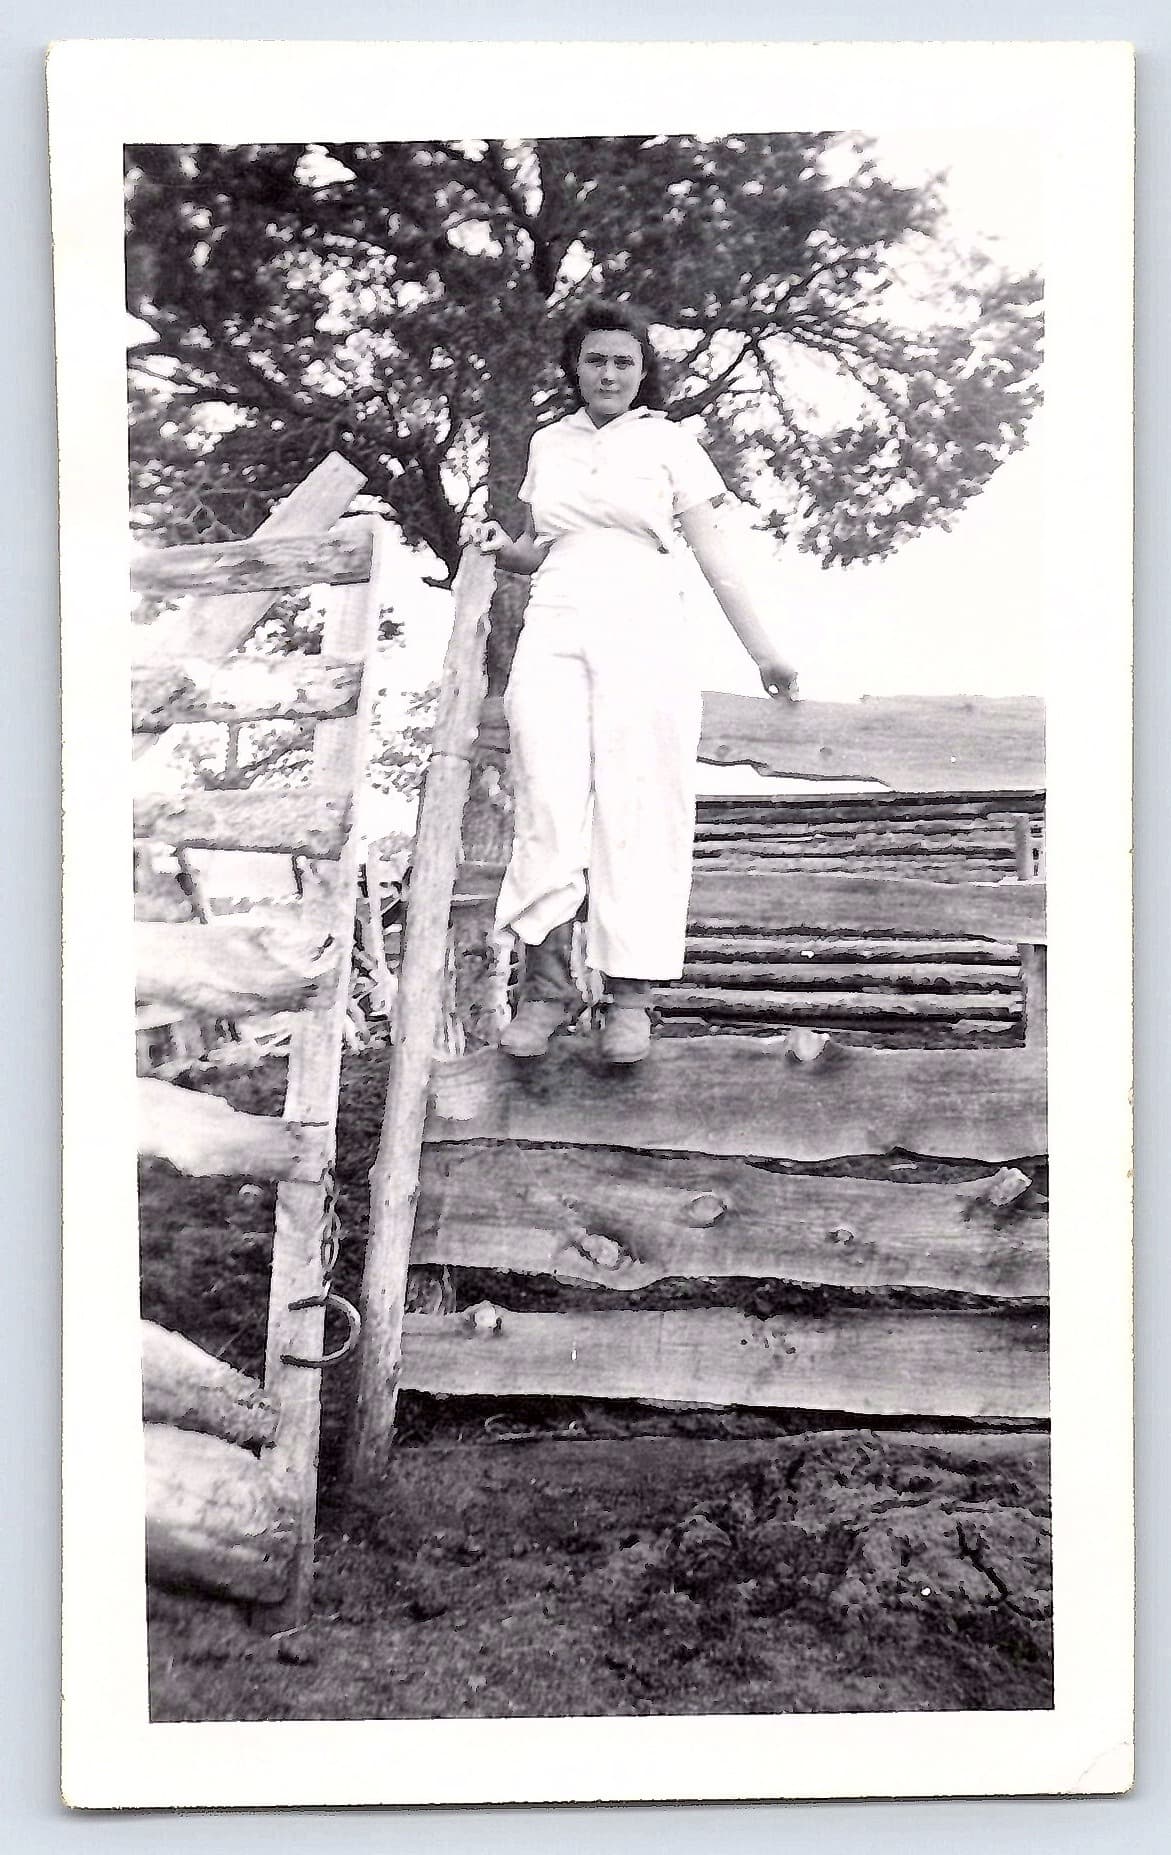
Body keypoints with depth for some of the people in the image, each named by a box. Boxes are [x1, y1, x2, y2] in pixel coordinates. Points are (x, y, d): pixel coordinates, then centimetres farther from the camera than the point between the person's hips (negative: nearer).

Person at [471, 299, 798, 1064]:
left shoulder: (670, 442, 8)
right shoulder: (547, 443, 18)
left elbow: (717, 554, 3)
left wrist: (764, 650, -3)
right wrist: (503, 548, 4)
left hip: (641, 635, -2)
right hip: (554, 633, 3)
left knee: (637, 808, -8)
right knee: (549, 802, -10)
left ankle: (631, 998, -7)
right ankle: (547, 985, -8)